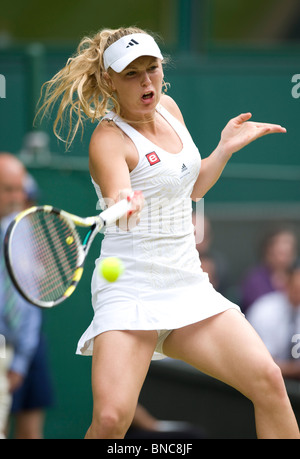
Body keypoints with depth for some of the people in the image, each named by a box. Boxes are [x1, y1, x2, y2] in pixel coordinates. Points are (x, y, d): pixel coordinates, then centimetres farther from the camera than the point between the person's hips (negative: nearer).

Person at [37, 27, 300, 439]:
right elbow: (118, 195, -33)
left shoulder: (168, 108, 11)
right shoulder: (109, 139, -11)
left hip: (188, 284, 7)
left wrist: (227, 147, 12)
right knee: (111, 418, -24)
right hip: (130, 289, -7)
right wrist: (123, 205, -55)